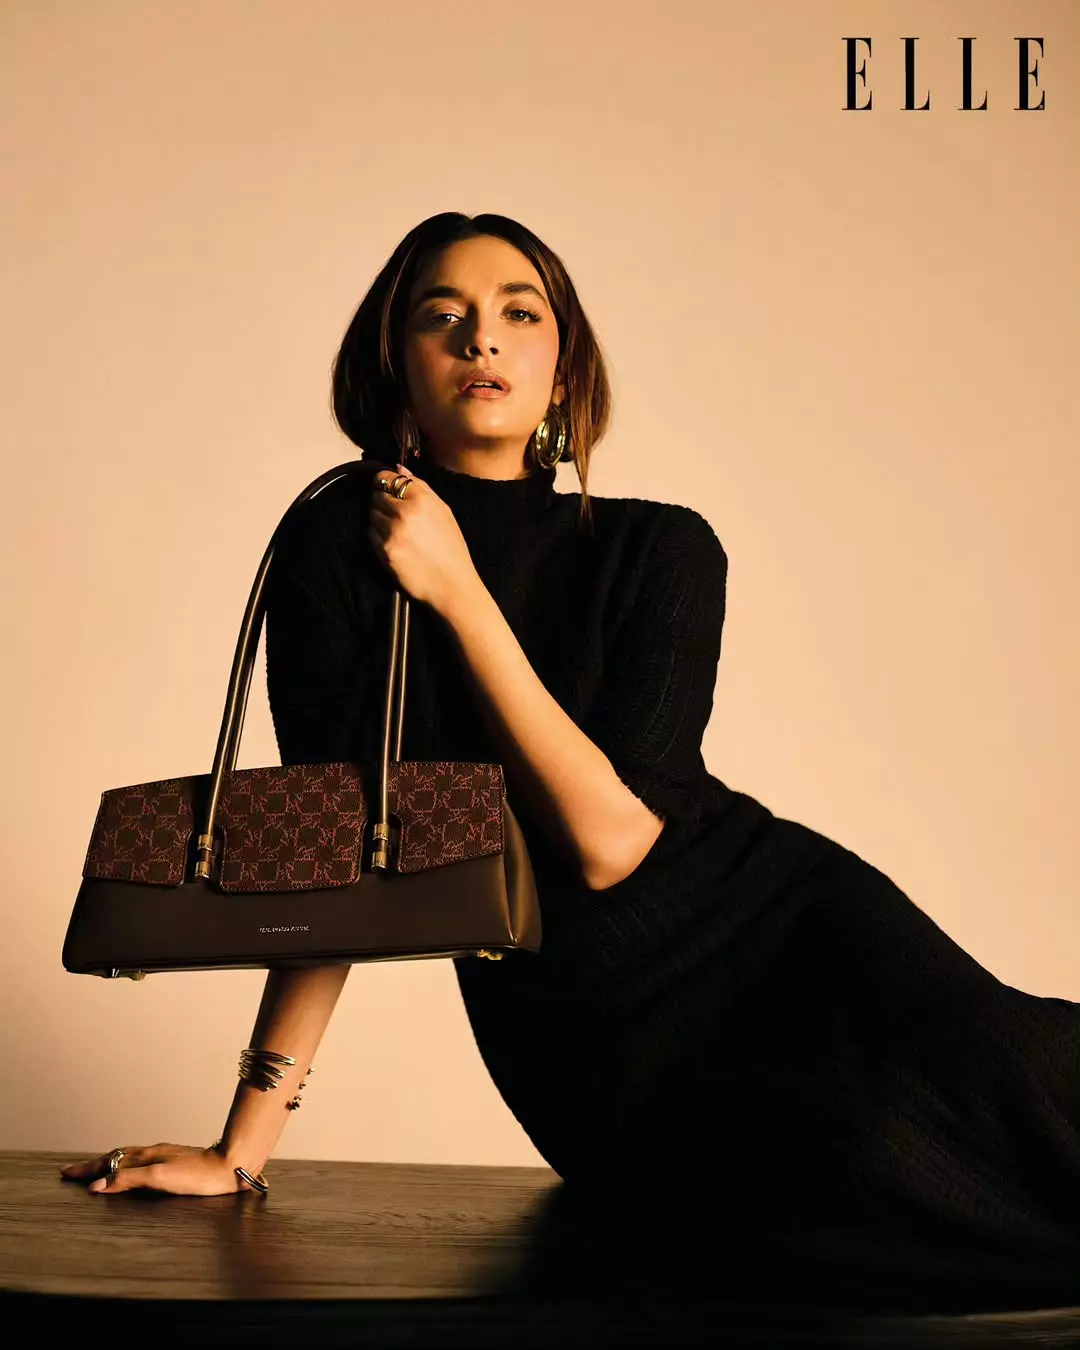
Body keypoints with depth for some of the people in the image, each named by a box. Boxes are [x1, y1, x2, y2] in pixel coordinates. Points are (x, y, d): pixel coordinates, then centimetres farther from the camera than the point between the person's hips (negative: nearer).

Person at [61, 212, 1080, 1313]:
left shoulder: (660, 548, -5)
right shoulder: (337, 548, -4)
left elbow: (611, 839, -16)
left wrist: (458, 592, -17)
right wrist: (243, 1147, -3)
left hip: (781, 910, 1)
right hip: (597, 1038, -1)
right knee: (884, 1176, -29)